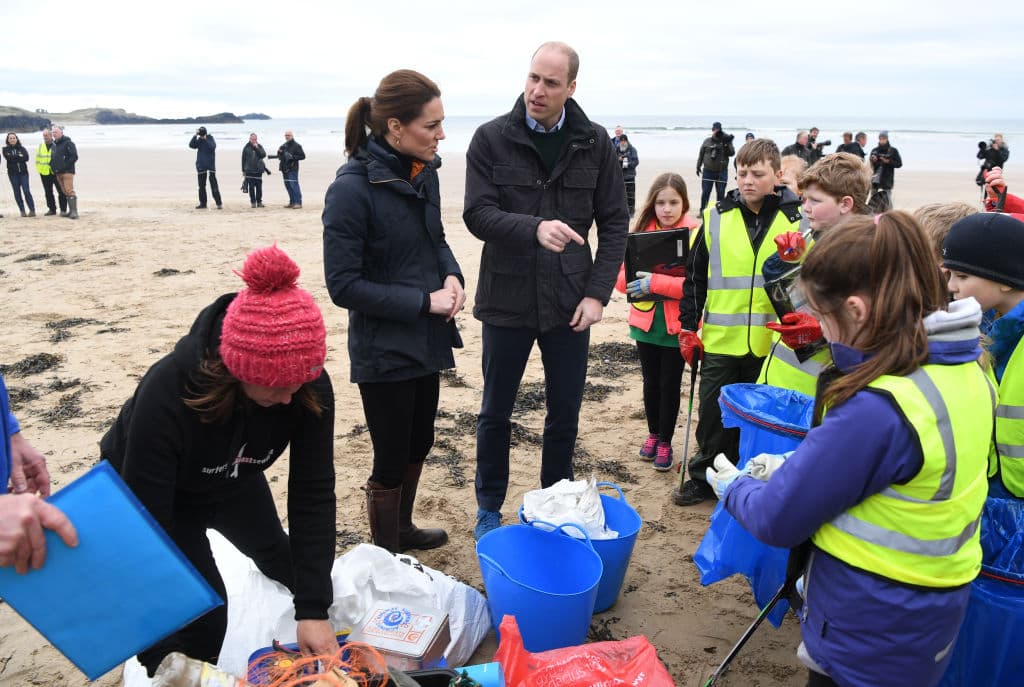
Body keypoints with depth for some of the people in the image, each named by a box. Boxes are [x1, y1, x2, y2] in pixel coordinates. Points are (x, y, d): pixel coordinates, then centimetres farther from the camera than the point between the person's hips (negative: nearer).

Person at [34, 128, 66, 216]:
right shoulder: (40, 146, 10)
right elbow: (37, 158, 15)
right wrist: (39, 169, 8)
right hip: (45, 173, 5)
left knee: (61, 191, -2)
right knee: (48, 192, 10)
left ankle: (63, 209, 5)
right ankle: (52, 209, 19)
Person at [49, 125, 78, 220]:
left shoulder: (68, 143, -6)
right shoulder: (54, 144, 18)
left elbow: (74, 156, -13)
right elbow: (52, 157, 27)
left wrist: (65, 166, -15)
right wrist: (52, 166, 10)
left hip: (67, 172, -8)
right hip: (58, 173, 8)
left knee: (69, 191, -15)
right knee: (64, 192, 7)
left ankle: (74, 211, -18)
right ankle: (71, 211, 10)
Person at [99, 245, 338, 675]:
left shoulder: (309, 387, -33)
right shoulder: (168, 391, -43)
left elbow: (313, 492, -26)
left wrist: (315, 608, -29)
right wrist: (165, 657, -32)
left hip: (234, 482, 4)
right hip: (147, 489, -4)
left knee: (283, 560, 23)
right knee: (201, 622, -9)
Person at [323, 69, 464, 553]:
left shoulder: (423, 172, -1)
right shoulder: (352, 188, -21)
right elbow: (344, 285, -19)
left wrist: (451, 276, -6)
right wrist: (424, 301, -21)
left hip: (427, 341, 7)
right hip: (384, 350, -7)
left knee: (418, 445, 23)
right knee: (391, 462, 8)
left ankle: (403, 529, 46)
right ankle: (386, 558, 31)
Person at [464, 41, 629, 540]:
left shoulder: (594, 143, 0)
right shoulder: (491, 139, -5)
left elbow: (615, 223, 2)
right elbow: (477, 215, -13)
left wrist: (597, 293, -7)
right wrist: (535, 229, -31)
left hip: (570, 302, 2)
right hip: (506, 300, -1)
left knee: (565, 414, 13)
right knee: (495, 413, 13)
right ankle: (489, 508, 32)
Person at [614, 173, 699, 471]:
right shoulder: (642, 231, 1)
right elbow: (621, 274, 0)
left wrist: (655, 282, -26)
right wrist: (636, 282, -21)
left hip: (677, 325, -3)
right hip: (646, 321, 3)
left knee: (670, 385, 9)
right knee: (651, 382, 17)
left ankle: (665, 442, 26)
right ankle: (653, 434, 37)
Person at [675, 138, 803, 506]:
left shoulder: (797, 218, -1)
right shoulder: (716, 217, 1)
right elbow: (694, 276, 6)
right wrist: (688, 328, 4)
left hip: (772, 343, -1)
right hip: (720, 340, 1)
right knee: (713, 415, 10)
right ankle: (706, 478, 27)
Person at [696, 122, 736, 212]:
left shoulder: (726, 141, 1)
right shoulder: (707, 141, 4)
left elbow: (732, 153, -10)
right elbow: (701, 154, 11)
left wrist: (727, 144, -23)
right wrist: (698, 167, 10)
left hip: (722, 172, -1)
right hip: (708, 171, 1)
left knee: (720, 193, 3)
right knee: (705, 193, 4)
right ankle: (702, 211, 12)